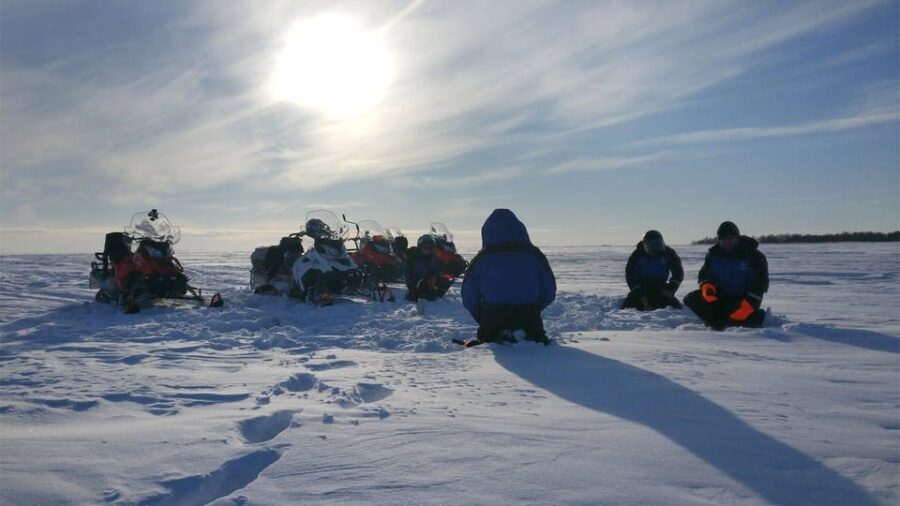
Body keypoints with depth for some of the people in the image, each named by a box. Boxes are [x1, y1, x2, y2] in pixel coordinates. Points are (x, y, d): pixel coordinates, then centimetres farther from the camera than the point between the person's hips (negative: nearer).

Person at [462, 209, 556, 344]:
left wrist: (481, 319, 15)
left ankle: (499, 338, -9)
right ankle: (528, 337, -7)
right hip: (528, 318, 1)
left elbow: (469, 298, -1)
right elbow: (549, 293, 4)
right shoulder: (534, 255, -1)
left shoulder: (481, 259, -2)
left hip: (492, 319, -1)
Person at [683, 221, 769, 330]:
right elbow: (704, 274, 8)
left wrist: (749, 303, -27)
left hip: (742, 299, -4)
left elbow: (760, 282, -13)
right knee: (691, 299, -15)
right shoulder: (713, 254, 1)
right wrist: (707, 286, -18)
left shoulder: (753, 255, -11)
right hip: (720, 296, 4)